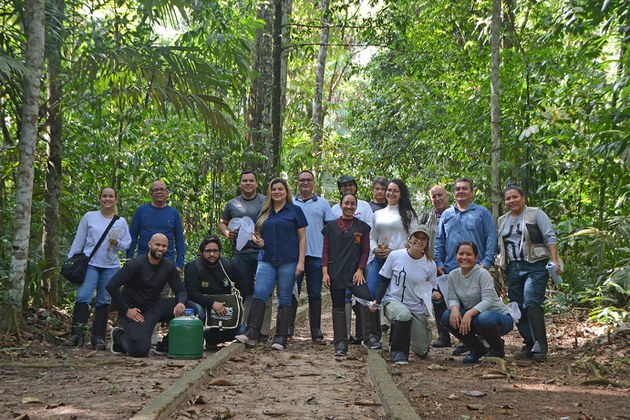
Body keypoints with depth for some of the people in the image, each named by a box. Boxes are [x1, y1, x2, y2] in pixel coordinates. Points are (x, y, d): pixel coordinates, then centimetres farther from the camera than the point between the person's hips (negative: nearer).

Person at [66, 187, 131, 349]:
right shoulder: (89, 217, 7)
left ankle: (98, 337, 8)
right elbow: (78, 241, 9)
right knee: (83, 296, -16)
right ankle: (77, 333, -15)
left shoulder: (121, 222, 10)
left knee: (104, 301, 3)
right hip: (90, 263, -2)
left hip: (111, 266, 2)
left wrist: (117, 243, -10)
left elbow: (128, 243, 11)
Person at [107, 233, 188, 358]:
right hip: (133, 311, -5)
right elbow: (111, 286, -19)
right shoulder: (135, 264, -15)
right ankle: (119, 335, 11)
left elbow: (181, 291, 0)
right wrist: (126, 310, -18)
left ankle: (165, 345, -1)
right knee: (140, 351, -24)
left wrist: (181, 303, -24)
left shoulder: (169, 267, 1)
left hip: (154, 307, 5)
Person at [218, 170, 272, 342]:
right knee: (245, 292, 8)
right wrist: (227, 233, -1)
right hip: (240, 252, 3)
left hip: (261, 252, -3)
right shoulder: (232, 204, 12)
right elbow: (222, 223, 21)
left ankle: (263, 331, 0)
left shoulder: (265, 202, 5)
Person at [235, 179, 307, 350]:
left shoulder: (295, 211, 4)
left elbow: (302, 238, 1)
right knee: (259, 294, -10)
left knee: (284, 299, 1)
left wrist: (301, 262, -7)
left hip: (288, 261, -3)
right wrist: (257, 240, 1)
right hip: (266, 260, 3)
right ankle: (252, 333, -10)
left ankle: (280, 338, 4)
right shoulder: (264, 212, 15)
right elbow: (257, 233, 25)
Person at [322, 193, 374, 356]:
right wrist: (325, 272, -1)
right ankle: (340, 344, 9)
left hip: (355, 272, -1)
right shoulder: (331, 227, 9)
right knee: (338, 307, 4)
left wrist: (360, 270, -5)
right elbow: (326, 250, 8)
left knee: (367, 298, -23)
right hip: (336, 273, 1)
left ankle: (369, 335, -12)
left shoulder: (362, 227, 8)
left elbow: (365, 250, 7)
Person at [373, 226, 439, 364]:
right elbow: (384, 281, 1)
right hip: (393, 301, -3)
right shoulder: (395, 256, -6)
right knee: (404, 314, -39)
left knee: (421, 351, 4)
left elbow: (433, 287, 8)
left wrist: (434, 293, -16)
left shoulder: (430, 265, -3)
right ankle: (398, 350, -17)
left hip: (417, 307, 3)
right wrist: (377, 301, -13)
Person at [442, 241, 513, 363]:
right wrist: (454, 308, -27)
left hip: (498, 315, -5)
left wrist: (469, 313, -39)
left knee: (483, 318, -39)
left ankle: (498, 350, -5)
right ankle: (477, 348, 3)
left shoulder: (482, 274, -17)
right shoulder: (453, 275, 0)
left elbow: (488, 301, -26)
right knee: (447, 316, -17)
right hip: (473, 317, 5)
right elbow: (452, 298, -3)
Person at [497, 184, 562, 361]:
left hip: (536, 266, -6)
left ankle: (540, 347, -18)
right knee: (517, 308, 2)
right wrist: (498, 264, 13)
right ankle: (529, 345, 12)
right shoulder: (502, 220, 17)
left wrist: (554, 260, -16)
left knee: (531, 303, -20)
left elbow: (550, 237, -6)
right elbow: (500, 246, 22)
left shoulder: (536, 214, 1)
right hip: (513, 268, 6)